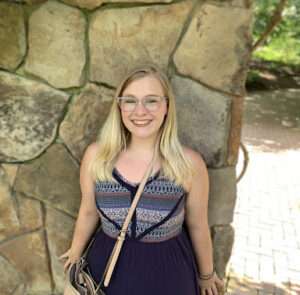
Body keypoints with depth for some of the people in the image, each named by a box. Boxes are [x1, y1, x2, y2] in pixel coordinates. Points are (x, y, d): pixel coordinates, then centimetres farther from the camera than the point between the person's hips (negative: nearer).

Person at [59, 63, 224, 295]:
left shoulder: (189, 163, -18)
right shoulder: (96, 155, -14)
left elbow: (197, 226, -4)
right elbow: (89, 212, 3)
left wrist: (206, 274, 11)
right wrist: (75, 253, 18)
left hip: (168, 272, -1)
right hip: (108, 266, 2)